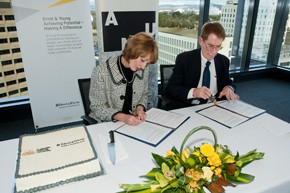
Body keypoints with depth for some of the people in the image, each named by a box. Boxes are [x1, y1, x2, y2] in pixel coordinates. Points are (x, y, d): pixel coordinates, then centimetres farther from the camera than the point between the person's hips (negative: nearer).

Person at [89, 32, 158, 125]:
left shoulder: (144, 70, -1)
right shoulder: (101, 72, -16)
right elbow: (97, 107, -11)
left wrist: (140, 108, -7)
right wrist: (122, 117, -24)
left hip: (134, 122, 3)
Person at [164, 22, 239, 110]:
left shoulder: (223, 61, 5)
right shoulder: (184, 59, -8)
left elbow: (228, 83, 19)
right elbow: (169, 89, -12)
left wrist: (229, 88, -6)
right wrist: (193, 92, -28)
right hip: (186, 108, -3)